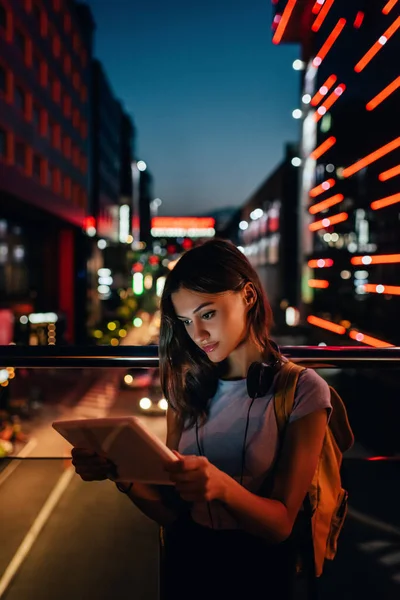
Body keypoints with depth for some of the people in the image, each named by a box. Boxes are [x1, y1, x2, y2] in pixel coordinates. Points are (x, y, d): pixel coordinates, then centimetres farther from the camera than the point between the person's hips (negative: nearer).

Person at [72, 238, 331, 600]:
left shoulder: (303, 391, -8)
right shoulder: (189, 387, 4)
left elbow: (281, 523, -10)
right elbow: (171, 511, 1)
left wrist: (222, 487, -29)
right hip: (187, 565, 3)